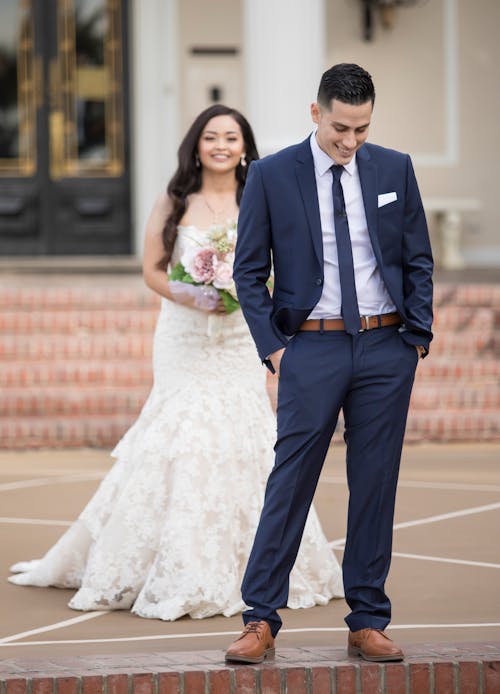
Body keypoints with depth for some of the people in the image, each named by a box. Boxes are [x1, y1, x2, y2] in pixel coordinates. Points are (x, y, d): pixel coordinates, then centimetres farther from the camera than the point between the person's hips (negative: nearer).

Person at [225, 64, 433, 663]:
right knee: (289, 484, -3)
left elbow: (418, 260, 11)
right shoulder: (271, 175, -1)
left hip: (386, 347, 2)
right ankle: (261, 621, 3)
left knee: (375, 486, 5)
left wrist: (418, 338, 2)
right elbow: (248, 271, 2)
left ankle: (368, 623, 13)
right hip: (312, 347, -2)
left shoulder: (394, 170, 6)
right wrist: (273, 349, -5)